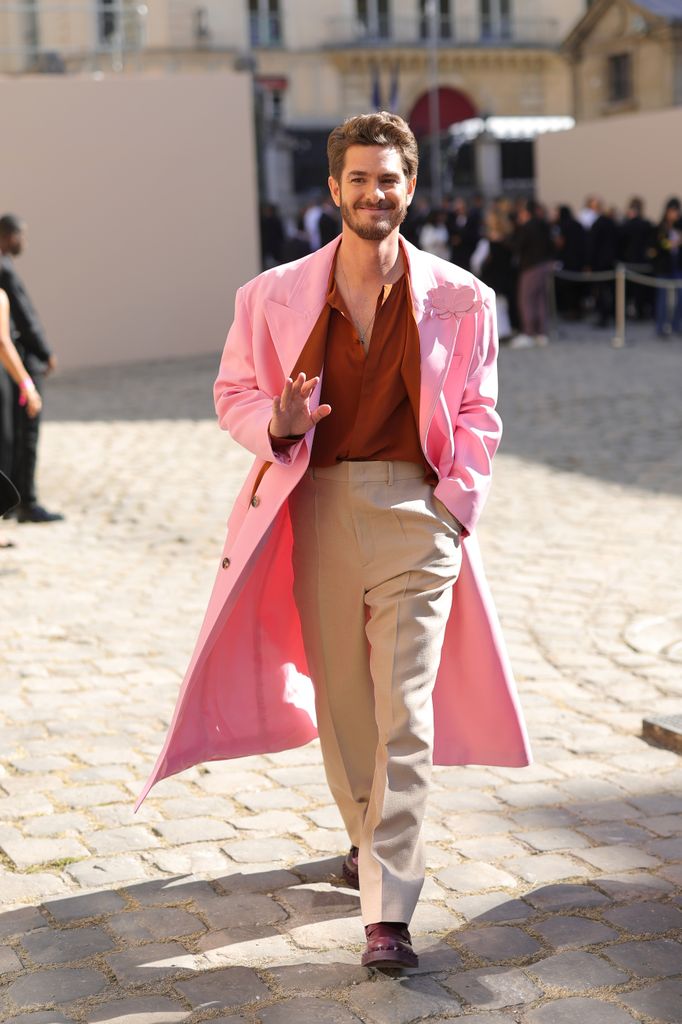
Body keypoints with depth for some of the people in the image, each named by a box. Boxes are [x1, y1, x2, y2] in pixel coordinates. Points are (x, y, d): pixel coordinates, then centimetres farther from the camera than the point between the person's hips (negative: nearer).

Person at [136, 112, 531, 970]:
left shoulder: (460, 301, 1)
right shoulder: (275, 296, 2)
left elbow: (477, 413, 9)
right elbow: (233, 393, 10)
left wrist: (452, 503, -2)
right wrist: (279, 424, -11)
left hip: (416, 509, -2)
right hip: (317, 506, 2)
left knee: (404, 710, -8)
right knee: (339, 697, 13)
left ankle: (388, 909, -6)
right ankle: (368, 837, 39)